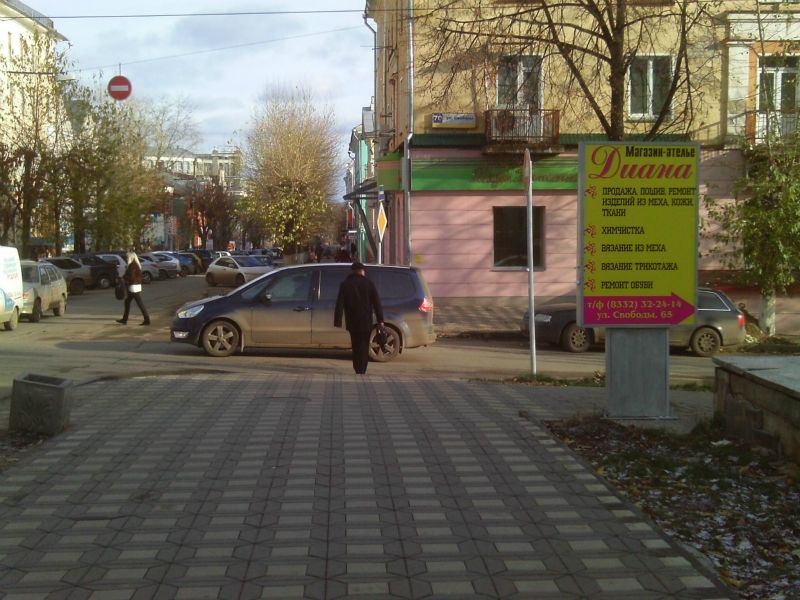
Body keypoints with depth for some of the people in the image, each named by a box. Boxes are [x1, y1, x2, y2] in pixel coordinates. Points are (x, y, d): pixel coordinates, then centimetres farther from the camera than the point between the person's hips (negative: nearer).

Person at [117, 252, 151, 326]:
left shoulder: (132, 265, -17)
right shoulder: (136, 265, 13)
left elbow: (130, 277, -21)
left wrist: (124, 278, -2)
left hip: (134, 287, -11)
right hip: (137, 285, 11)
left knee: (140, 303, -8)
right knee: (127, 302, 17)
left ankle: (147, 320, -7)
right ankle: (124, 319, 23)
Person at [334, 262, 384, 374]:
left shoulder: (345, 284, 2)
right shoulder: (369, 284, 0)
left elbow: (339, 304, -3)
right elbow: (377, 303, -2)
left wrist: (337, 322, -4)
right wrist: (380, 320, -1)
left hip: (352, 322, 1)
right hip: (366, 322, -1)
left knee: (356, 347, 14)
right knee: (364, 347, 3)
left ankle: (357, 370, 13)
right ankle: (361, 371, -7)